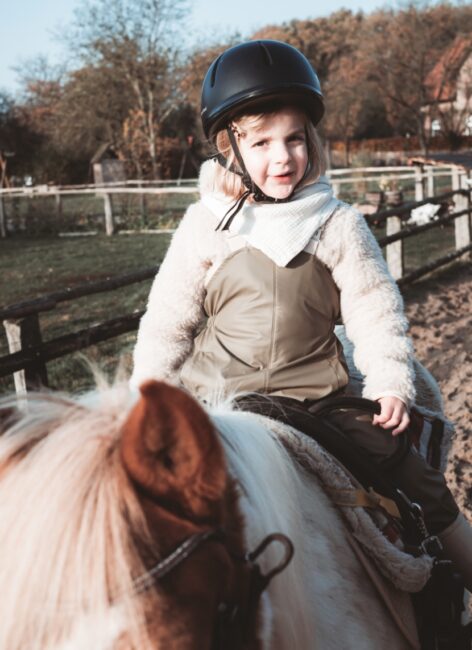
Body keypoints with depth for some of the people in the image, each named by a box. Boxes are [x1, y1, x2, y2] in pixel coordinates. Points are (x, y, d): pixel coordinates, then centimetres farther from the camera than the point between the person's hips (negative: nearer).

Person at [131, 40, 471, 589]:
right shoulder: (204, 225, -1)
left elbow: (375, 312, 3)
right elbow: (168, 322, 4)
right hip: (217, 397, 0)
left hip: (315, 395, 1)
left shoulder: (337, 224, -1)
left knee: (416, 476, 0)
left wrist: (390, 385, -7)